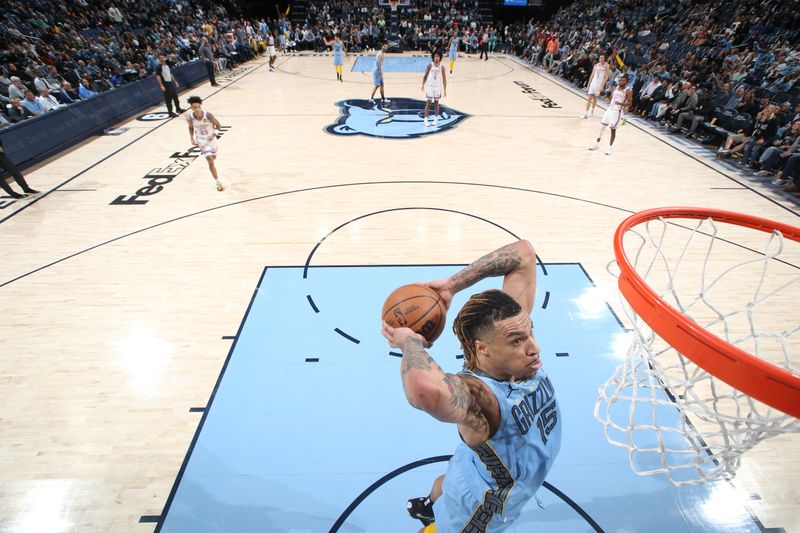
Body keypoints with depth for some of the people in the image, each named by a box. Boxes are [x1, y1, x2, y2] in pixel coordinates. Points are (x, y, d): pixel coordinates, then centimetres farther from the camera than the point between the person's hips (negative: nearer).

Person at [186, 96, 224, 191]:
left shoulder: (208, 115, -25)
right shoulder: (190, 117, -17)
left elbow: (218, 125, -12)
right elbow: (191, 127, 3)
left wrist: (213, 134, -27)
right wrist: (192, 138, -7)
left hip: (211, 138, 0)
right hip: (201, 140, 0)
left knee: (214, 157, 23)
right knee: (210, 161, -10)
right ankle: (218, 182, -4)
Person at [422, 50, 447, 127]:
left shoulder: (442, 67, -2)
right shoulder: (430, 66, -4)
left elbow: (444, 79, 2)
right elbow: (425, 76, 2)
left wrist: (445, 90, -2)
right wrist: (423, 84, -13)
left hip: (438, 87, 1)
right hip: (430, 86, -1)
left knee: (436, 103, 8)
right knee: (428, 103, -3)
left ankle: (436, 119, 15)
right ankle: (426, 120, 0)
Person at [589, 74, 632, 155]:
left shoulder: (627, 91, -12)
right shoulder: (616, 88, 8)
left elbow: (629, 104, -15)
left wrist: (621, 103, -31)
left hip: (617, 112, -6)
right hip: (610, 109, 7)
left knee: (613, 129, -4)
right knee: (602, 126, 7)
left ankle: (609, 148, 5)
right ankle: (597, 144, 20)